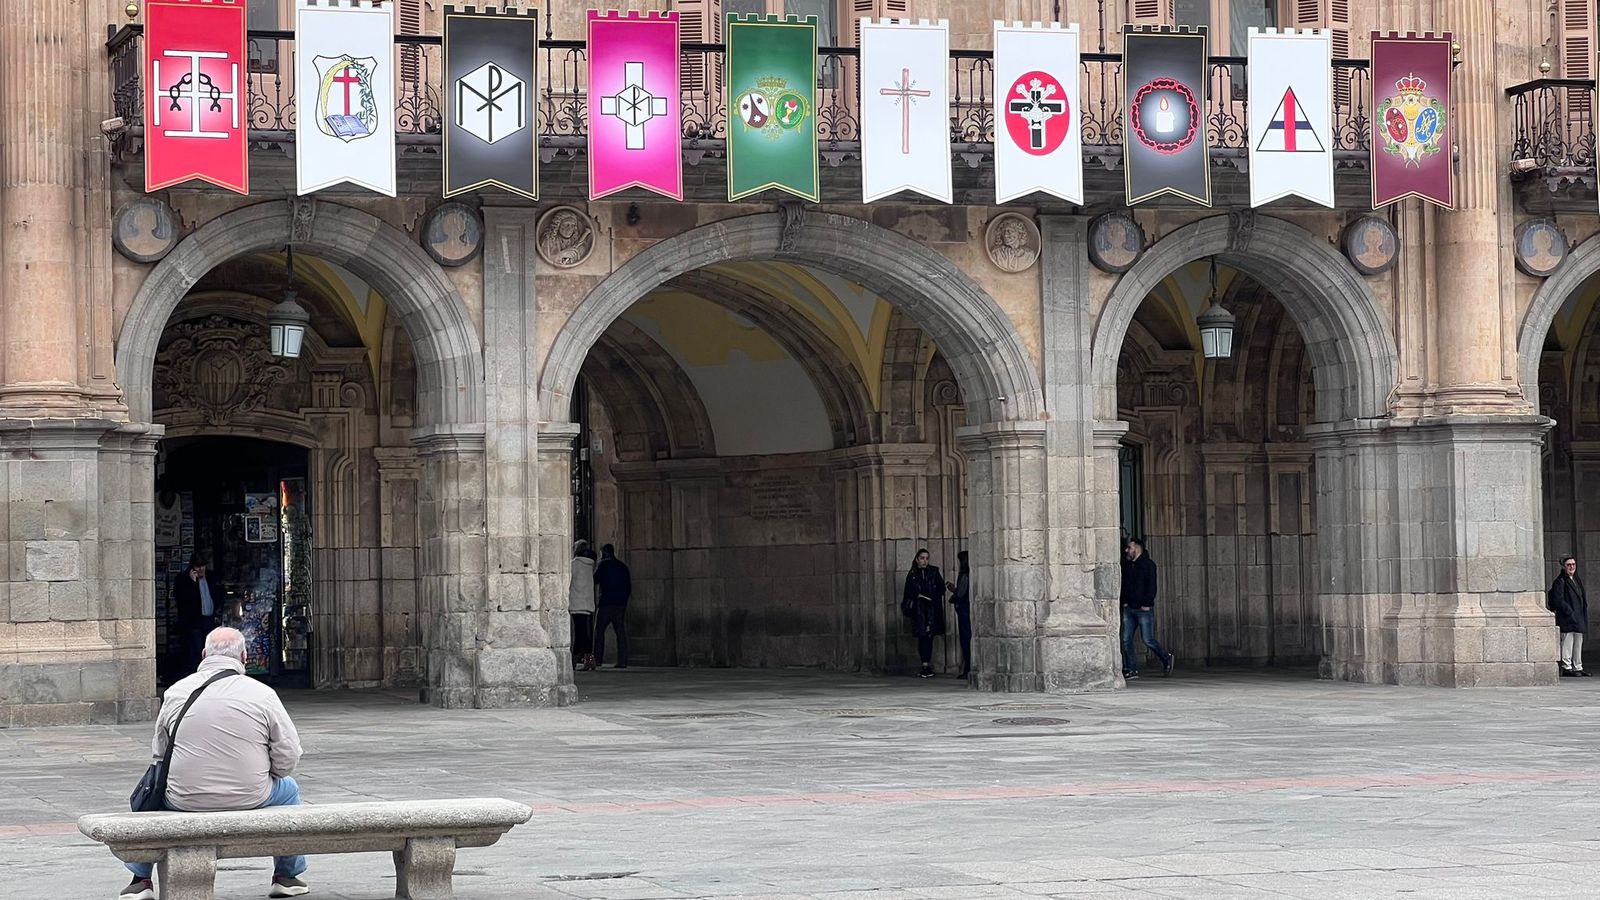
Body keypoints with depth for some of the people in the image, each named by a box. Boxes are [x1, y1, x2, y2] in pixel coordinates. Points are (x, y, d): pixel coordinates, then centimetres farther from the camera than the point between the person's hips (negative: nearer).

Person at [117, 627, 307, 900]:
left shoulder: (175, 693, -2)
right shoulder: (262, 694, -7)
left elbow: (159, 752, 6)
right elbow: (288, 758, -6)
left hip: (183, 801, 1)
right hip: (251, 800, -1)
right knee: (288, 789, 30)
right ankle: (287, 876, 34)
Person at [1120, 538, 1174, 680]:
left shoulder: (1148, 564, -5)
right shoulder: (1127, 565, 15)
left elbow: (1151, 587, -10)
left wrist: (1146, 603, -15)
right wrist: (1124, 601, 11)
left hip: (1144, 609, -7)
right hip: (1129, 609, 7)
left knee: (1148, 639, -6)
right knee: (1126, 640, -1)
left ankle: (1166, 659, 16)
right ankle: (1131, 669, 4)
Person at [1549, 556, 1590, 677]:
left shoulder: (1578, 581, 19)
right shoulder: (1559, 582, -7)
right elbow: (1558, 600, -15)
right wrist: (1569, 612, -19)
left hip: (1579, 619, 8)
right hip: (1566, 619, -8)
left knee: (1578, 644, 11)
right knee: (1567, 643, -9)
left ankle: (1578, 668, 17)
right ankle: (1566, 668, -7)